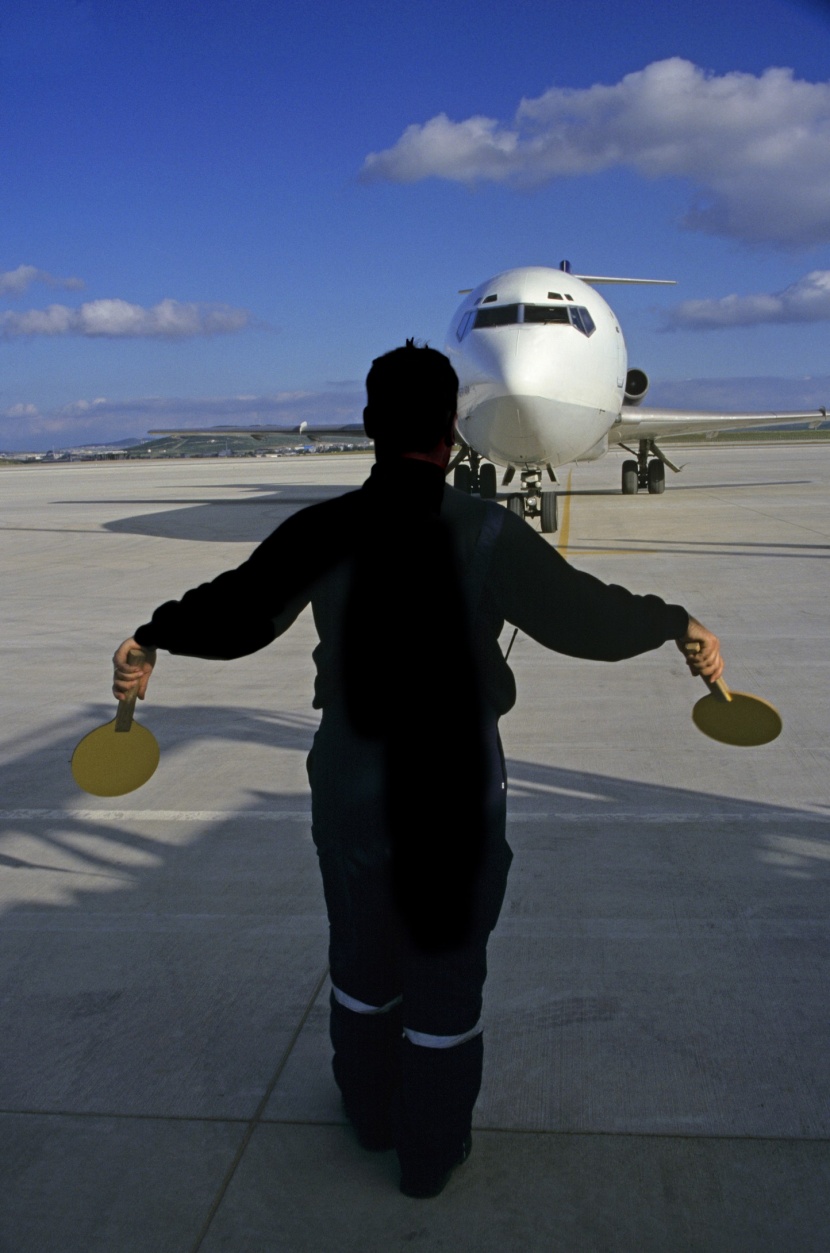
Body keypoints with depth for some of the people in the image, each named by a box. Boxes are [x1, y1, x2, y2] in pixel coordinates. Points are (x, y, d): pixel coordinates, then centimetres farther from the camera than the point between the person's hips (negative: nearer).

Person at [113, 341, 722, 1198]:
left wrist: (150, 639, 21)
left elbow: (234, 610, 2)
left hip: (349, 790, 3)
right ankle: (431, 1153, 33)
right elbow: (583, 615, -9)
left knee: (361, 961, 24)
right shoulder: (487, 534, -16)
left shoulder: (323, 531, -9)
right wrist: (674, 623, 10)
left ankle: (371, 1113, 45)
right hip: (458, 797, -3)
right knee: (445, 975, 15)